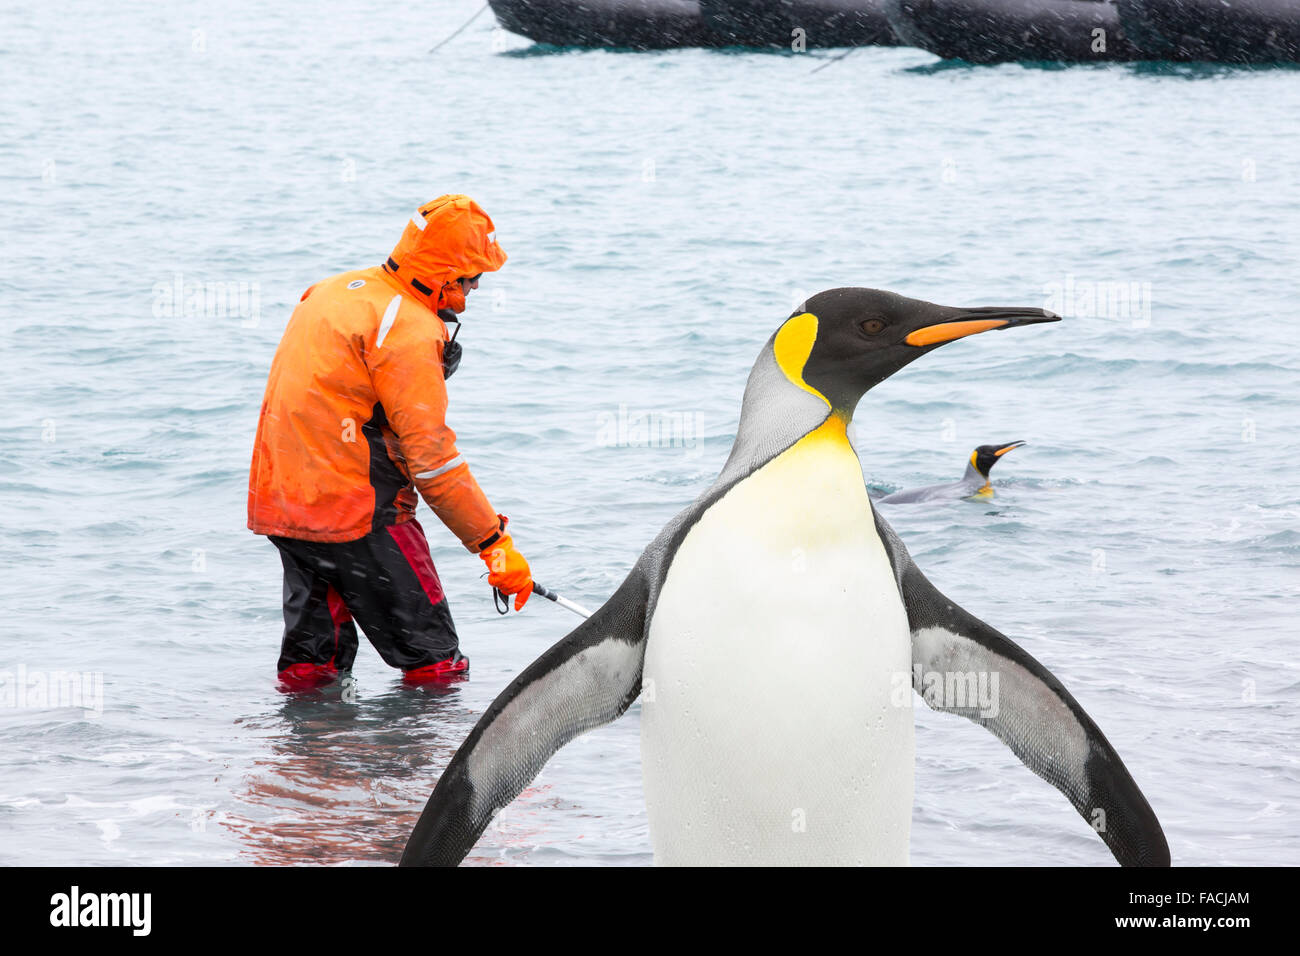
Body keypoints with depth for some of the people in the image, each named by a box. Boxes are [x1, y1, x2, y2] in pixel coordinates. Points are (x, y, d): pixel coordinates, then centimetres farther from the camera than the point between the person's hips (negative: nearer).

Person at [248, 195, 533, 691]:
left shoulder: (334, 291, 13)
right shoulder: (410, 329, -15)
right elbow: (431, 456, -18)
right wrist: (495, 542, -14)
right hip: (356, 514, -9)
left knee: (311, 660, 17)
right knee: (433, 661, 0)